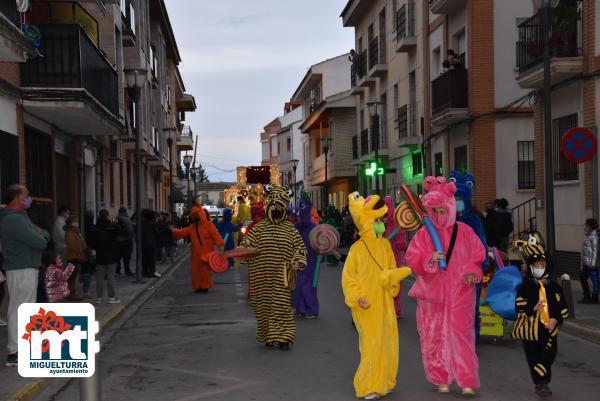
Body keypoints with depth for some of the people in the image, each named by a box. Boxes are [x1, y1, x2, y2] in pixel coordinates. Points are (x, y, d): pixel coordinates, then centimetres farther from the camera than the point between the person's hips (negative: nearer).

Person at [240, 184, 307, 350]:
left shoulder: (290, 229, 6)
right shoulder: (259, 228, 6)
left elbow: (300, 247, 10)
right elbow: (246, 244, 5)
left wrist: (297, 261, -6)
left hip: (281, 276, -1)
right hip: (262, 276, 1)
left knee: (282, 305, -6)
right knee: (264, 305, 7)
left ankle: (283, 337, -1)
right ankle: (268, 335, 20)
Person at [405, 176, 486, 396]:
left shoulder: (464, 231, 2)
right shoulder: (424, 233, 1)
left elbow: (478, 253, 6)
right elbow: (411, 257, -3)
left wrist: (472, 270, -12)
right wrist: (429, 259, -21)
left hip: (459, 292, -1)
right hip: (432, 292, 1)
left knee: (461, 334, -4)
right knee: (434, 336, 6)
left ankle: (467, 381, 2)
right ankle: (441, 379, 19)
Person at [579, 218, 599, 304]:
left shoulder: (594, 236, -13)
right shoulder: (587, 236, 14)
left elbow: (595, 250, -17)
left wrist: (592, 263, -21)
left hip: (591, 263, -10)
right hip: (586, 263, 10)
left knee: (594, 280, -1)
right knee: (582, 278, 12)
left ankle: (594, 298, 6)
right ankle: (587, 297, 20)